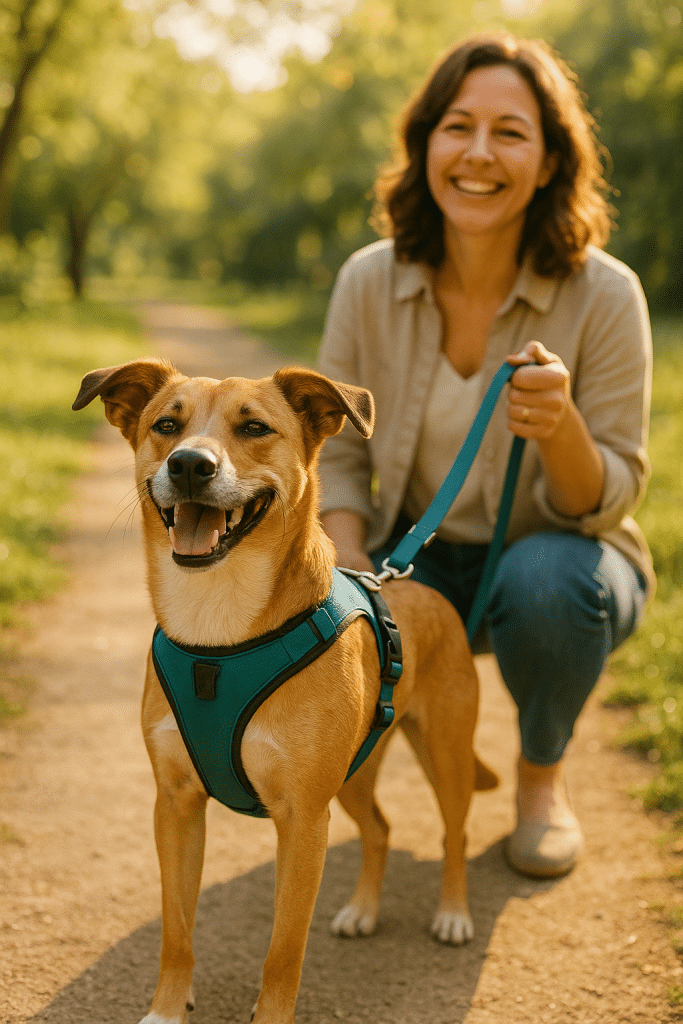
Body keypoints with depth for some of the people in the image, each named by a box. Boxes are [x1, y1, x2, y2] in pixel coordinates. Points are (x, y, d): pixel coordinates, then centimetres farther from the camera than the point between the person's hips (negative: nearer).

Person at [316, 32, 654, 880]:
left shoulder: (603, 295, -20)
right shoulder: (369, 283, -12)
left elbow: (606, 501, -18)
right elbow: (337, 457, -4)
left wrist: (559, 426, -40)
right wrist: (355, 577, -21)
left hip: (557, 559, -2)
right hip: (425, 561, 2)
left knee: (545, 582, -37)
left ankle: (542, 773, -2)